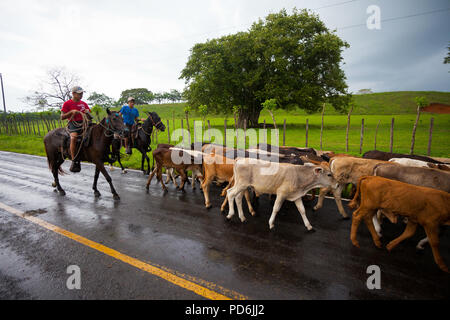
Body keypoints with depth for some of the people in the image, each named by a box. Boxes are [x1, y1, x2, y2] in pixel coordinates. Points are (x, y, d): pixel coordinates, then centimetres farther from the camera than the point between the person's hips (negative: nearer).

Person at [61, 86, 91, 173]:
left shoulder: (84, 104, 18)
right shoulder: (67, 103, 5)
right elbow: (62, 117, 1)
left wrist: (88, 112, -2)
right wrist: (71, 112, -13)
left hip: (84, 123, 5)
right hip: (73, 124, -5)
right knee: (74, 137, -33)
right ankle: (74, 161, -30)